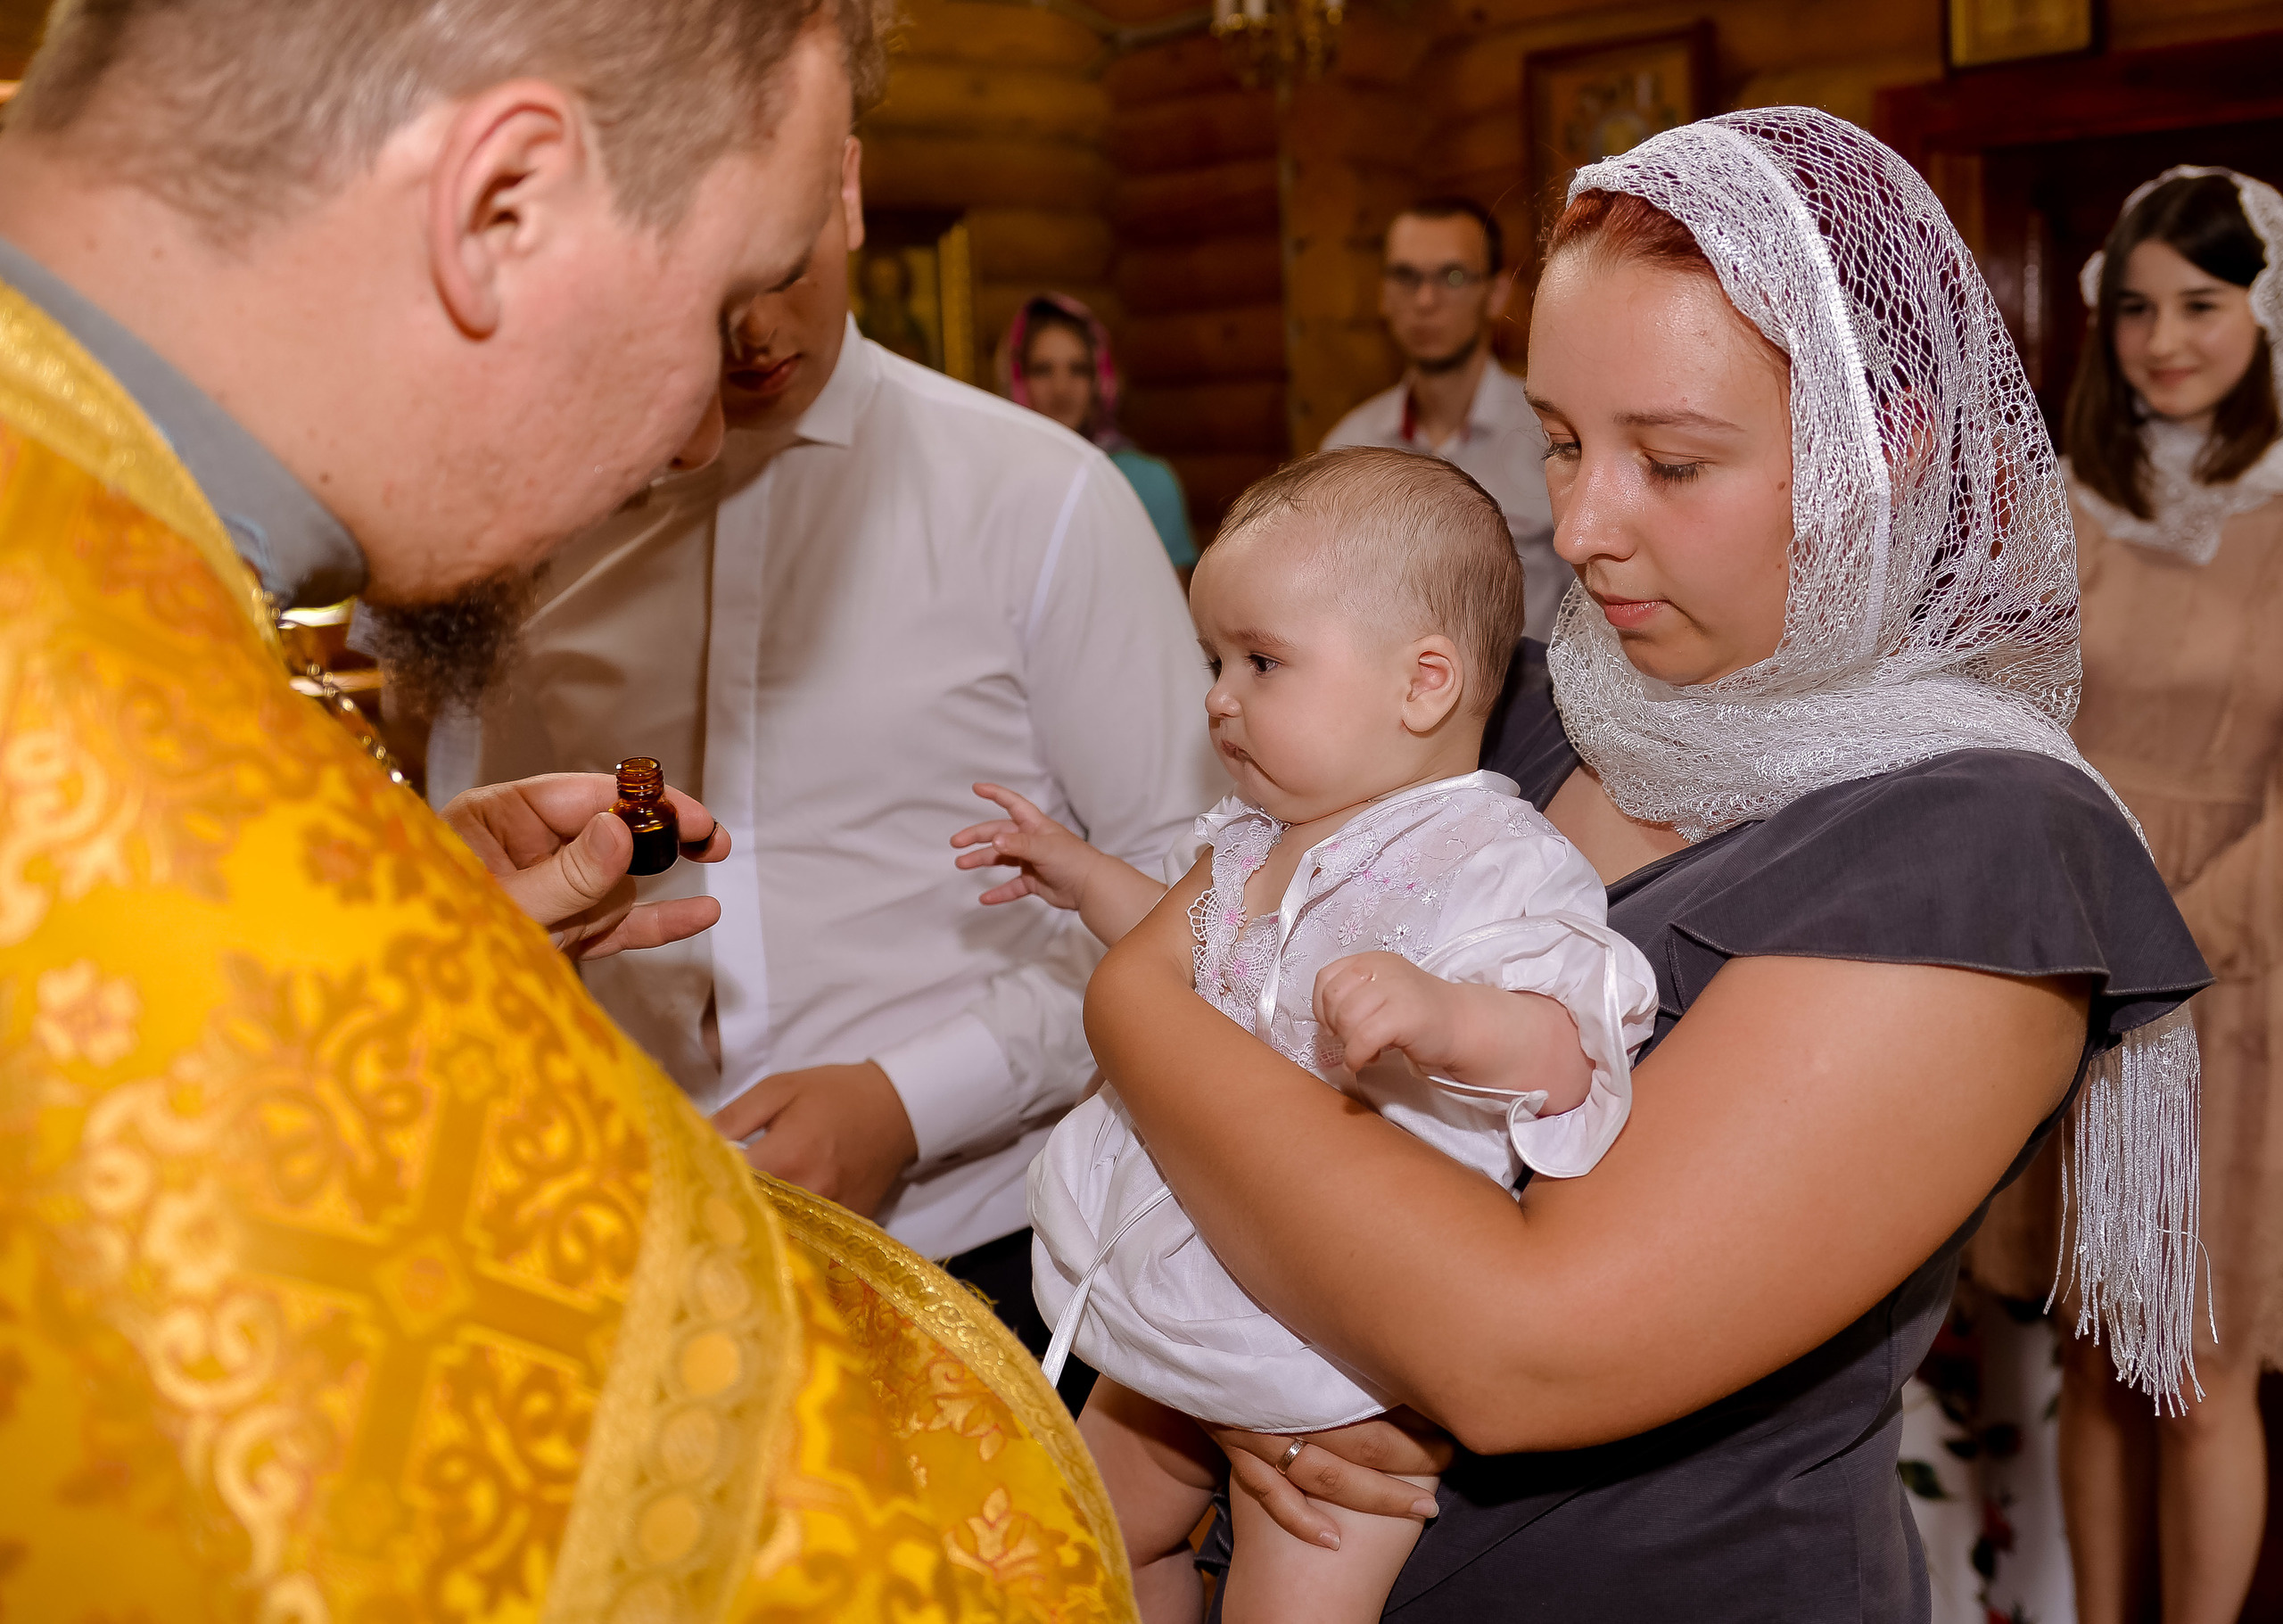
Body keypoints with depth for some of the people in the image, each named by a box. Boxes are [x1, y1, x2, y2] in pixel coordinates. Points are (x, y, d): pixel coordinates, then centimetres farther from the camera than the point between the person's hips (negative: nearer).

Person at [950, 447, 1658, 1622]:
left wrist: (1443, 1017, -51)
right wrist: (1083, 877, 20)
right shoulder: (1258, 835, 5)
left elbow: (1567, 1054, -33)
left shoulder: (1496, 868, -21)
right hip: (1188, 1303, 8)